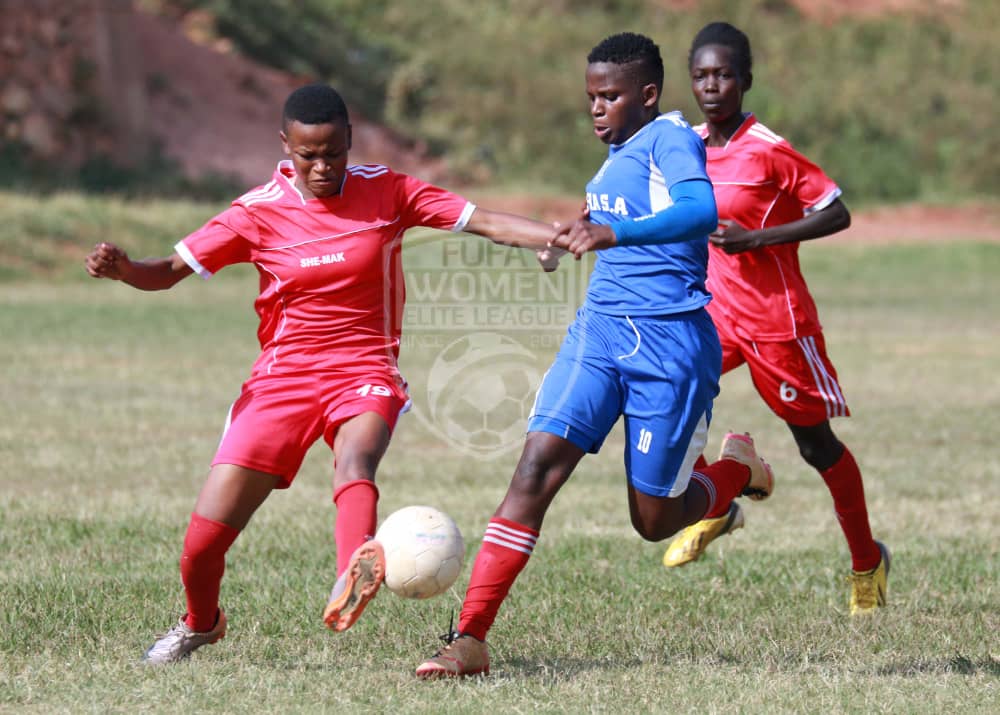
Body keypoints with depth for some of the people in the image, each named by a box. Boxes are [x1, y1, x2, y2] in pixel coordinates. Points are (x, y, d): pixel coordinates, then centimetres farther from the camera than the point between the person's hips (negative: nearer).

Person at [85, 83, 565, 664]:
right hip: (283, 377, 1)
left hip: (365, 374, -1)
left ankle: (353, 582, -66)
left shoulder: (386, 193, -2)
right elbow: (170, 271, 0)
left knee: (355, 458, -38)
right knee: (204, 539, -5)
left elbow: (486, 223, -3)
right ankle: (201, 624, 28)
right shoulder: (259, 213, -2)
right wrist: (120, 268, -22)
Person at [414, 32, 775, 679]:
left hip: (671, 343, -6)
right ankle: (470, 640, -20)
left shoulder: (671, 139, -11)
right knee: (539, 463, -14)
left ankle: (738, 470, 37)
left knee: (654, 520, 3)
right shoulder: (616, 155, 15)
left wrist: (616, 232, -43)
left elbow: (701, 212, -32)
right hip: (599, 332, 6)